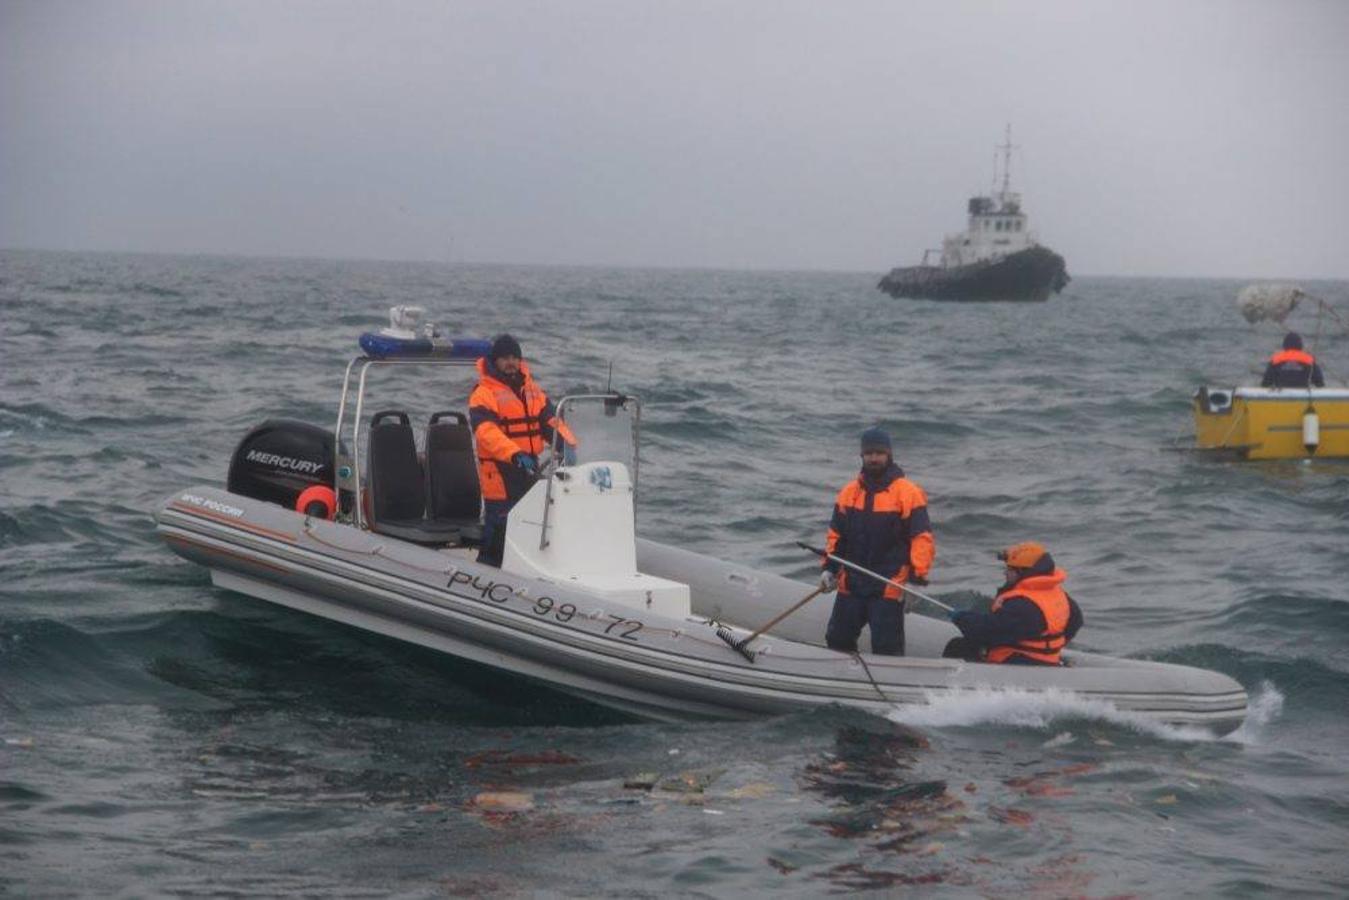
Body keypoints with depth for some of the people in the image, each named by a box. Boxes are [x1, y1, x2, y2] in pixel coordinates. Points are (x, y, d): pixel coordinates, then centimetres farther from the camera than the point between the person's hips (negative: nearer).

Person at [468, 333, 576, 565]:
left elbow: (550, 420, 10)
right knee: (497, 529, -6)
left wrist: (566, 443, -11)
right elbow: (486, 431, -23)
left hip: (529, 471, 7)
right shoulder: (483, 394, -10)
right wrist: (515, 455, -37)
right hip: (499, 474, -7)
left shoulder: (532, 390, 13)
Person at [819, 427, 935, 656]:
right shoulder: (849, 491, 9)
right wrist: (829, 568, 6)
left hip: (888, 588, -6)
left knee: (886, 649, -5)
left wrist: (917, 578, -18)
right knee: (837, 639, 13)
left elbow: (922, 538, -11)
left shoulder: (908, 493, -8)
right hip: (850, 584, 6)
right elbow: (836, 534, 16)